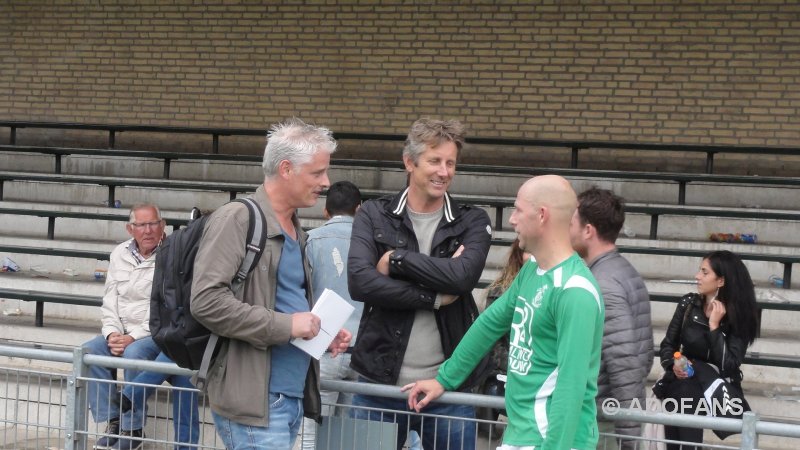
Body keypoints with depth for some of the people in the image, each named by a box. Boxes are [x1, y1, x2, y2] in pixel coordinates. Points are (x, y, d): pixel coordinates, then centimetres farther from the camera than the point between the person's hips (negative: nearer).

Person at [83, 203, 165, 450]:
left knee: (133, 354, -34)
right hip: (121, 331, 6)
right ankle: (112, 423, -11)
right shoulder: (119, 254, 8)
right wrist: (113, 333, -7)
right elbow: (110, 300, 9)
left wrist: (133, 337, -21)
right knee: (88, 352, -18)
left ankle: (132, 428, -20)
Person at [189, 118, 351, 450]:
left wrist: (321, 333, 10)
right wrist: (284, 325, -17)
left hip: (294, 398, 9)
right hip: (253, 401, -8)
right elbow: (206, 301, -19)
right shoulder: (237, 220, -9)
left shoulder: (295, 231, 17)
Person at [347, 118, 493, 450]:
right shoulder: (373, 216, 3)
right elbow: (360, 282, -14)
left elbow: (464, 276, -15)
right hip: (379, 384, 0)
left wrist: (396, 259, -11)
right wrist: (436, 298, -14)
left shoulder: (473, 222, 5)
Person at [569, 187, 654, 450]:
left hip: (601, 422, -9)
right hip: (627, 416, 9)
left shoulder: (601, 286, -18)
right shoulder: (627, 273, 11)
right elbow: (643, 357, 16)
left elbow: (624, 367, -23)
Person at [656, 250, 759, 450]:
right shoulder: (688, 303, 0)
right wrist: (673, 365, -13)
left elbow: (728, 366, -16)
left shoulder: (738, 316, -8)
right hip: (681, 386, 2)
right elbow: (668, 345, 7)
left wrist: (714, 325, -19)